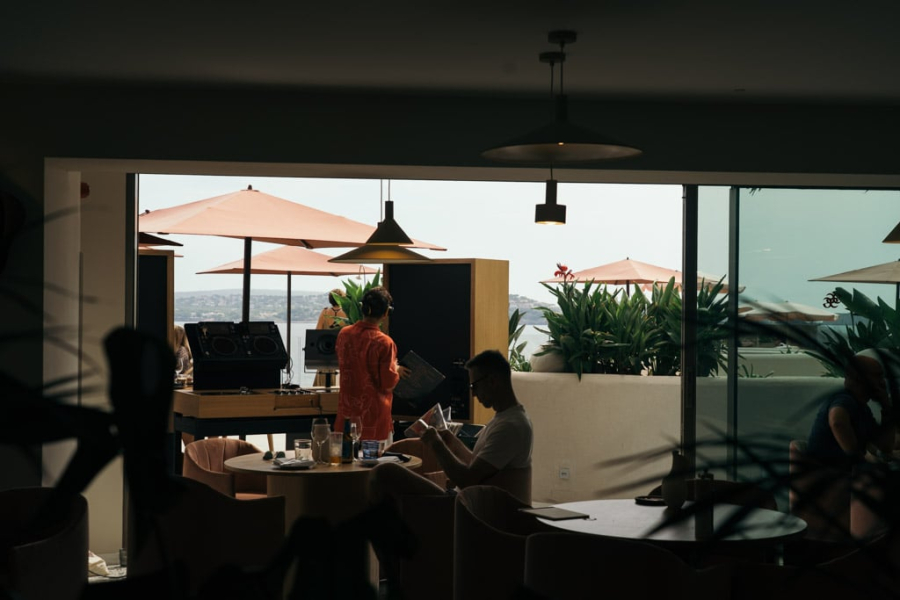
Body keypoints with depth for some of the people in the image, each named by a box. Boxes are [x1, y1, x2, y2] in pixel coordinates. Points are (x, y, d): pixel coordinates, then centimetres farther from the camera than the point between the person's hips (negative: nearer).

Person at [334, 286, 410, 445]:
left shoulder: (343, 334, 0)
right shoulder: (384, 343, -18)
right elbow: (388, 383, -14)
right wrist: (396, 371, 8)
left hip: (348, 411, 5)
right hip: (374, 416, -5)